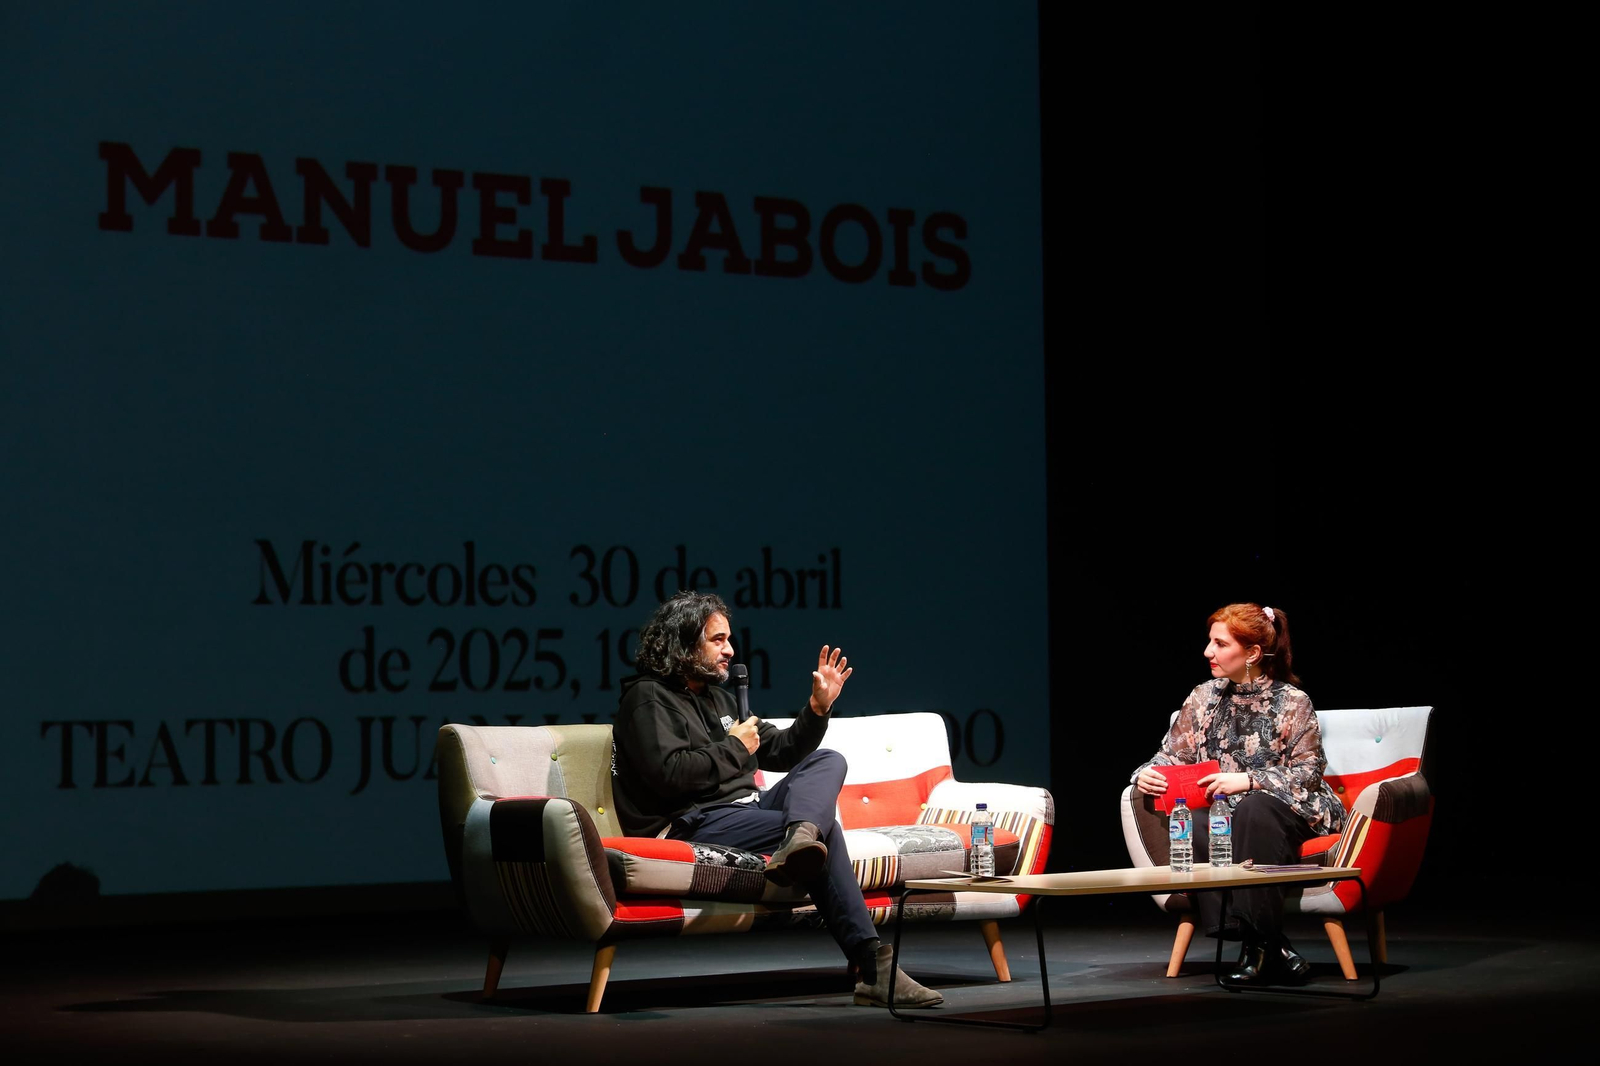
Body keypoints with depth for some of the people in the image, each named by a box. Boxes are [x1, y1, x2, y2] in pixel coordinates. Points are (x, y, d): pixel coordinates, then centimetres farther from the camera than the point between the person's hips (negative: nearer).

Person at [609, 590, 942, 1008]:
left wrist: (818, 708, 10)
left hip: (743, 809, 9)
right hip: (692, 824, -9)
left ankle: (798, 841, -40)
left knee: (828, 762, -9)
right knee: (825, 829, -24)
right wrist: (734, 748, -6)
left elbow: (782, 752, 27)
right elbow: (669, 773, -19)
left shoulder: (716, 697, 26)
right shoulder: (648, 699, -2)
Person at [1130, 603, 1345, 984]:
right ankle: (1271, 944, -30)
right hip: (1227, 816, 4)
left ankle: (1260, 941, -31)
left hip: (1288, 813, -4)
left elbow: (1308, 771, -9)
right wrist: (1146, 774, -11)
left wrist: (1248, 781, -22)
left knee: (1254, 809, -39)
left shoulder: (1292, 702, -4)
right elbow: (1172, 755, 13)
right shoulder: (1204, 698, 10)